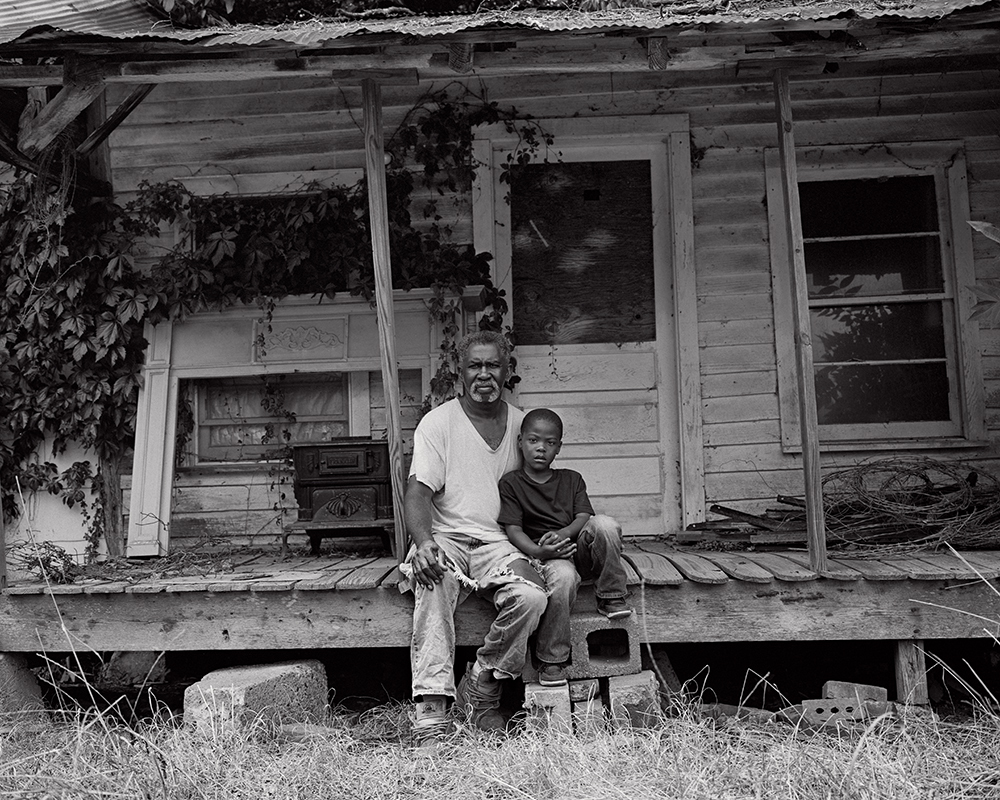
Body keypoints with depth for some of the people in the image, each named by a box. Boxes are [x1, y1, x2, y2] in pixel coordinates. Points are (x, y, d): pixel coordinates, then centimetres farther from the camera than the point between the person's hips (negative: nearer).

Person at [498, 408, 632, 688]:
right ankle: (551, 660, -21)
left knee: (606, 525, -27)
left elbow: (584, 516, 1)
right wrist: (538, 551, -25)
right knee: (563, 576, -38)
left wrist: (562, 533, -21)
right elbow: (514, 530, -5)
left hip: (578, 547, 3)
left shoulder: (572, 479, 16)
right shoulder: (511, 483, 5)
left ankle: (610, 597, -9)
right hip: (544, 556, -3)